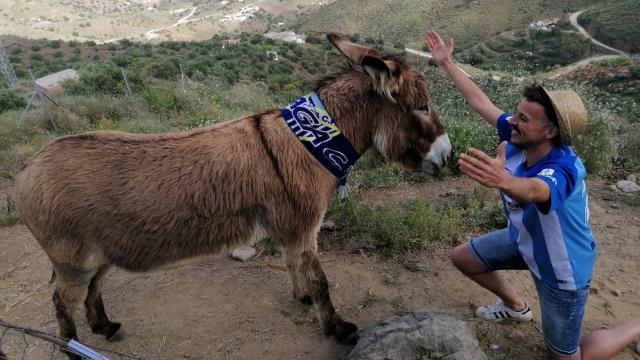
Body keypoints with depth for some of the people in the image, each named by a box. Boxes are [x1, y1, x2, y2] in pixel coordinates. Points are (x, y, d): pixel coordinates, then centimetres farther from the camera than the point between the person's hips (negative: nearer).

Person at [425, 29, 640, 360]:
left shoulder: (563, 169, -39)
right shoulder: (518, 138, -19)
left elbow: (534, 191, -62)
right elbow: (480, 102, -10)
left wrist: (502, 180, -85)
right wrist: (446, 63, -5)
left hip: (562, 269, -6)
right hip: (525, 241, 7)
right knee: (462, 258, 14)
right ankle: (516, 306, 37)